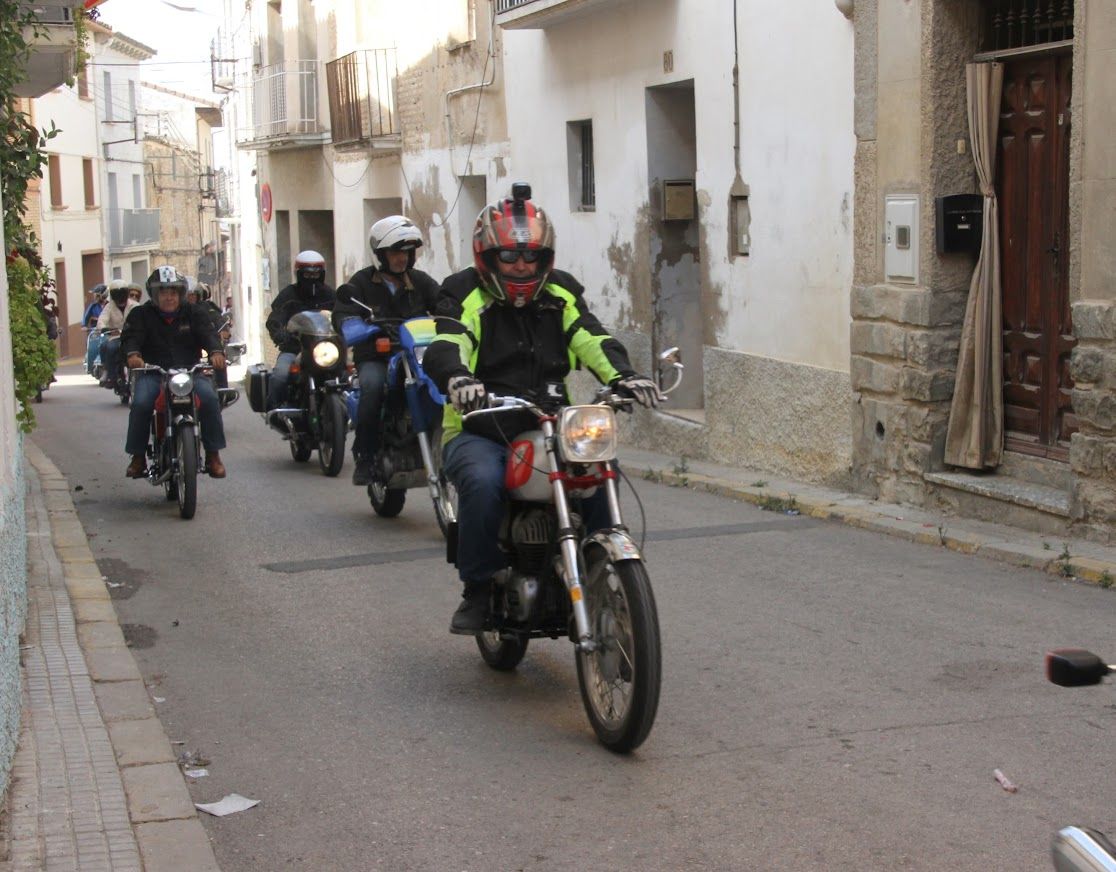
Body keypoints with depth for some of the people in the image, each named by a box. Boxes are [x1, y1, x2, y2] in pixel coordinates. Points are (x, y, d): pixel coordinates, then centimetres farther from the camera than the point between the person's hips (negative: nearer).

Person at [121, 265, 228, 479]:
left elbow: (208, 333, -6)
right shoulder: (141, 315, 7)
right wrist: (132, 354, -34)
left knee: (209, 397, -26)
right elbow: (130, 337, -9)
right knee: (141, 403, -28)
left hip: (189, 370, 1)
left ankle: (213, 454, -15)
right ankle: (138, 457, -11)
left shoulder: (193, 314, 10)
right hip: (153, 373, -1)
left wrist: (215, 351, -30)